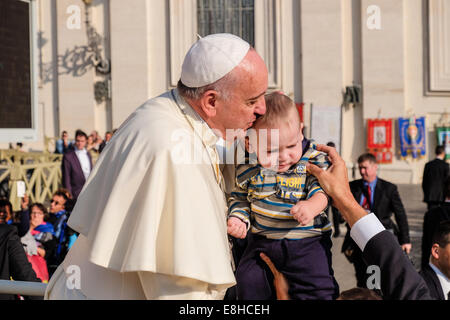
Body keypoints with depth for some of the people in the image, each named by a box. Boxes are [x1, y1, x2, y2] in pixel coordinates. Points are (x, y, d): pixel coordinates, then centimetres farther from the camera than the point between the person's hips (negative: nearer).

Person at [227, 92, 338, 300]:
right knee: (248, 283, -1)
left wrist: (311, 206, -37)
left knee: (318, 290, -10)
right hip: (262, 242, 2)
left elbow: (322, 190, -15)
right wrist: (238, 219, -8)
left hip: (307, 241, -2)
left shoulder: (313, 160, -8)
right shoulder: (247, 170, -2)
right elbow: (239, 198, 12)